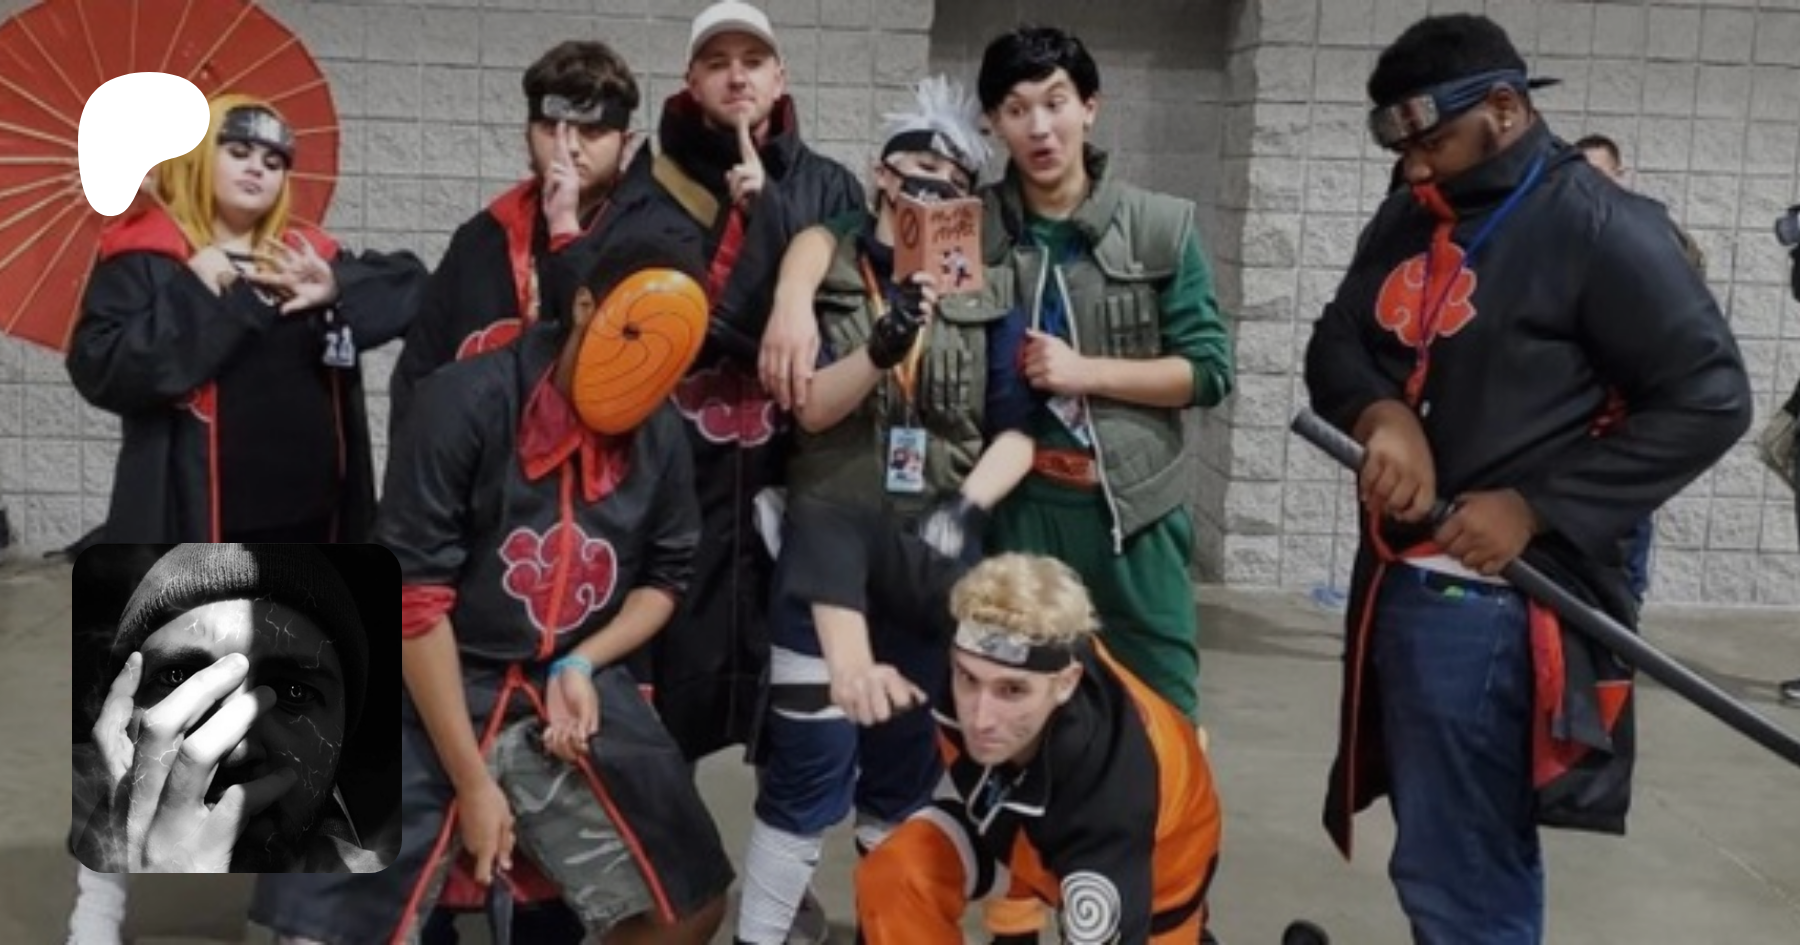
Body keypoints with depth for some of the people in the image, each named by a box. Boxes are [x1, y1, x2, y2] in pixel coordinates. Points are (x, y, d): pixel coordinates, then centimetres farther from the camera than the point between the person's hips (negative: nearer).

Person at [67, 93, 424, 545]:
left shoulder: (305, 256, 15)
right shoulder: (145, 257, -1)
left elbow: (410, 283, 11)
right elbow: (98, 367, -12)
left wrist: (338, 289, -7)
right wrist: (194, 298, -18)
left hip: (307, 514, 6)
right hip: (196, 522, -6)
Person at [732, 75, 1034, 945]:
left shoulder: (985, 294, 3)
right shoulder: (821, 277, -1)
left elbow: (1020, 431, -1)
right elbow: (810, 409, -11)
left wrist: (965, 508, -17)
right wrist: (883, 349, -29)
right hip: (826, 556, -2)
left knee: (907, 764, 15)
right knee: (810, 765, -2)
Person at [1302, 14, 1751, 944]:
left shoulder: (1598, 227, -10)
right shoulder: (1407, 220, 12)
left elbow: (1707, 399, -12)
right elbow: (1333, 346, 13)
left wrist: (1534, 508, -17)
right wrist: (1382, 413, -11)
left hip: (1492, 599, -7)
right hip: (1399, 582, 7)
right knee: (1483, 853, 19)